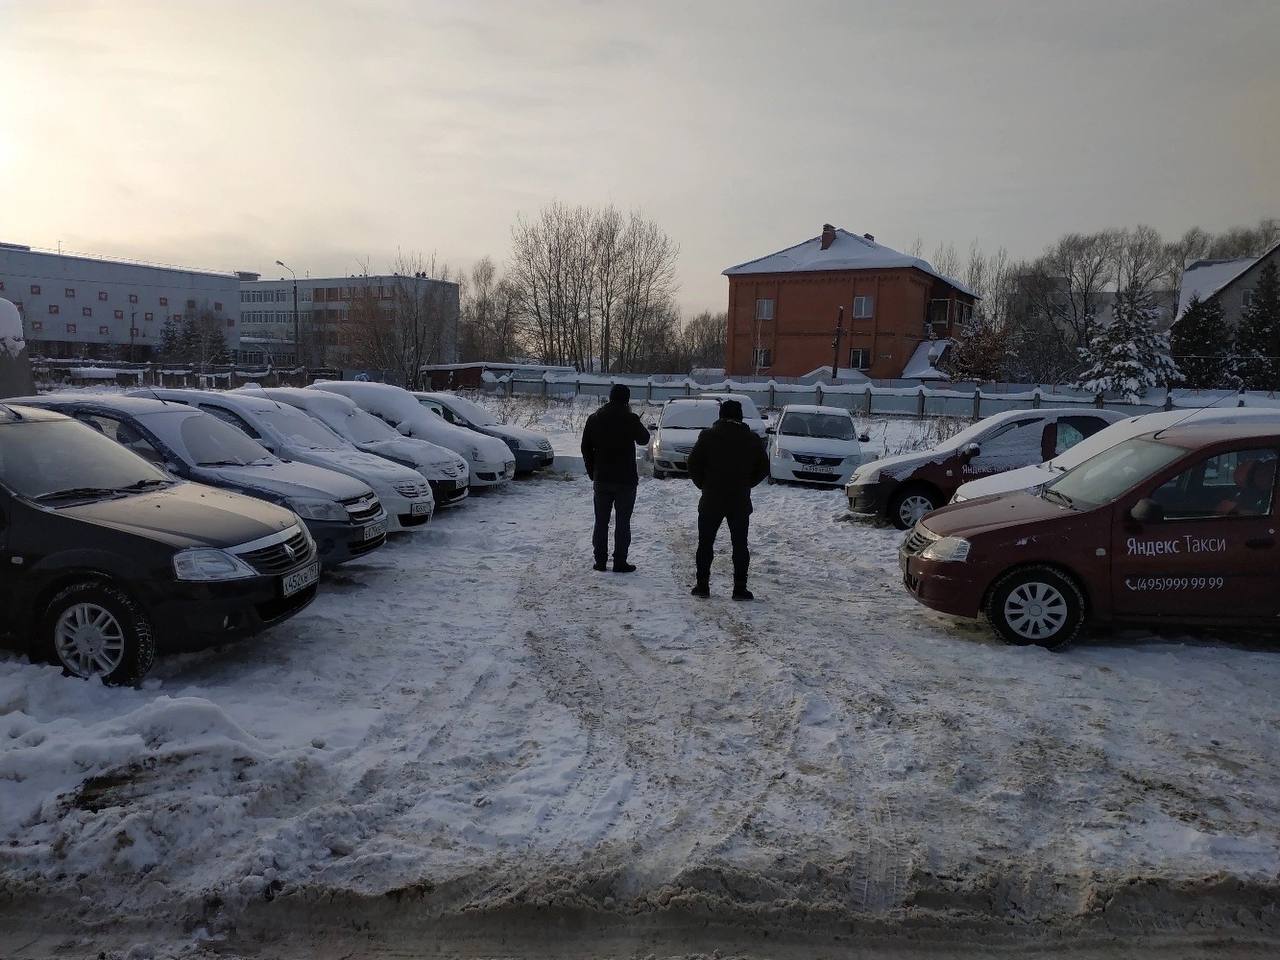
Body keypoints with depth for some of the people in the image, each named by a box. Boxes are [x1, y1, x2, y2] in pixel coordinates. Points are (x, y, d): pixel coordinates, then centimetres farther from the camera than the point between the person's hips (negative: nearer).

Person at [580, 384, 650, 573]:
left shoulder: (594, 418, 2)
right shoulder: (629, 419, -12)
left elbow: (586, 448, 7)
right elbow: (644, 439, 5)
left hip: (601, 479, 4)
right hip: (625, 479, -4)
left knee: (601, 521, 11)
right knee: (622, 522, 3)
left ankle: (600, 561, 13)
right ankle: (620, 562, 3)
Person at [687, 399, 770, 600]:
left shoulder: (708, 435, -3)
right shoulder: (752, 439, 3)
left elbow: (693, 464, -5)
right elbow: (763, 468, 7)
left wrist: (703, 485, 8)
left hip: (711, 500, -1)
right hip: (740, 502, 1)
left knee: (705, 543, 8)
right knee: (740, 545, 6)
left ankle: (703, 585, 8)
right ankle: (740, 589, 4)